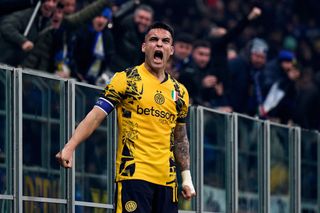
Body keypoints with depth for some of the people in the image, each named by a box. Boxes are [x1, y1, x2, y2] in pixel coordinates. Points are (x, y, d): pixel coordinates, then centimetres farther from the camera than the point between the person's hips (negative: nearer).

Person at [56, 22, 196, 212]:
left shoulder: (180, 92, 14)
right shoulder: (126, 79, 0)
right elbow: (96, 116, -7)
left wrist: (187, 176, 16)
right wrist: (69, 147, -18)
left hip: (167, 179, 5)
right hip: (133, 174, -5)